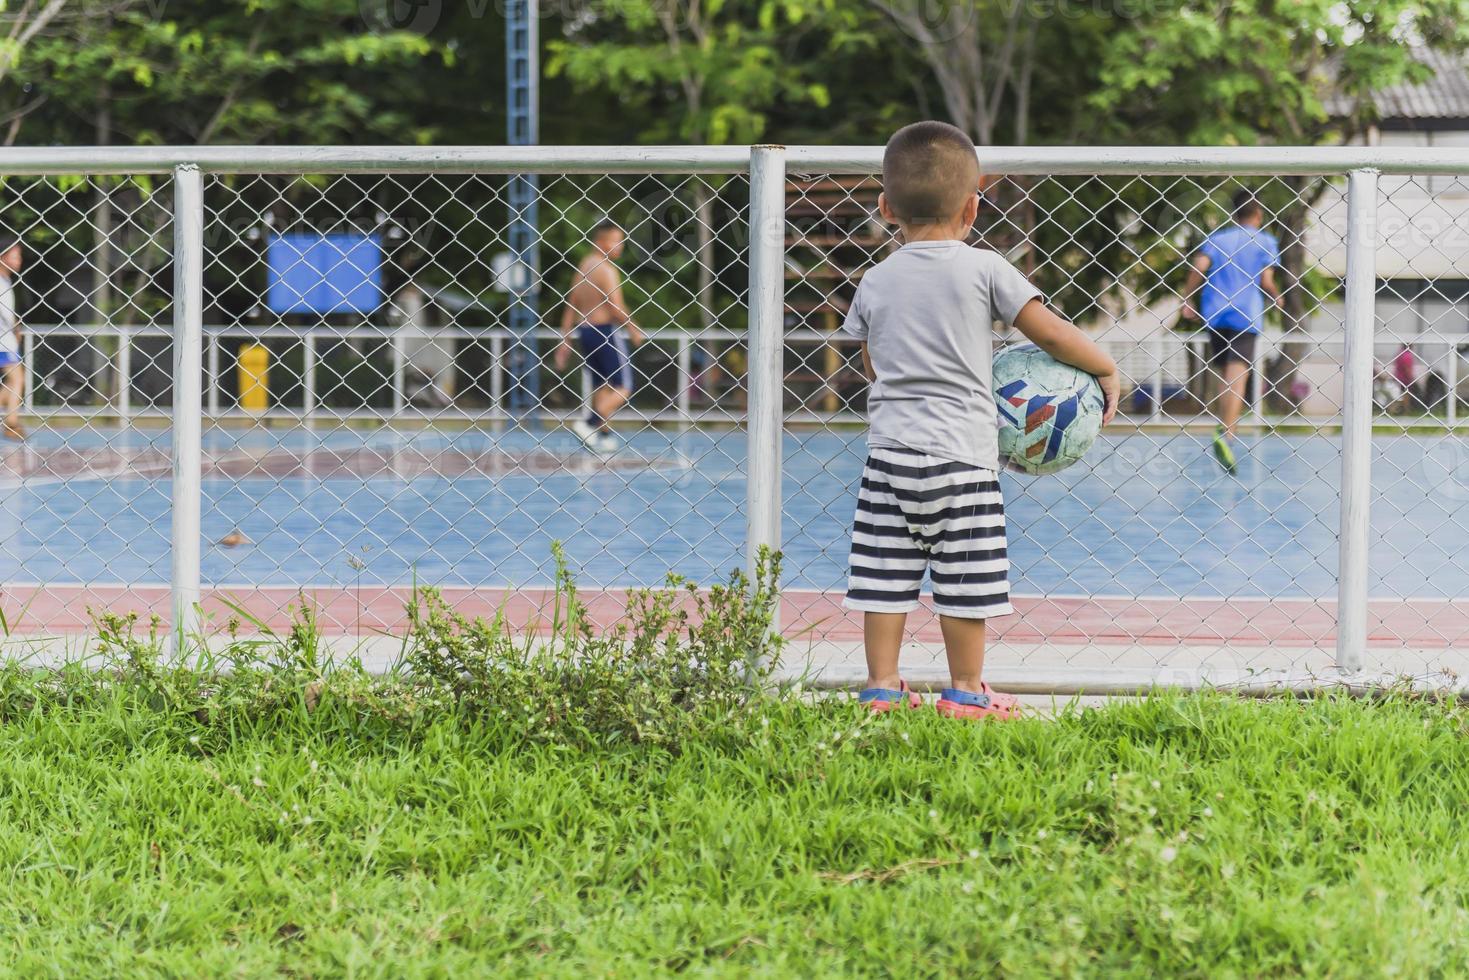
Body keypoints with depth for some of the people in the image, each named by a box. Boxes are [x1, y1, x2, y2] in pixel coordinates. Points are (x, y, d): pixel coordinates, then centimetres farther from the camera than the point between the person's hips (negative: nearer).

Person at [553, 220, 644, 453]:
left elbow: (570, 306, 12)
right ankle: (588, 424, -17)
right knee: (622, 389, -4)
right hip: (607, 332, -8)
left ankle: (604, 435, 14)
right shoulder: (607, 269, -13)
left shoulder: (583, 266, 11)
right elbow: (616, 308, -19)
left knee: (602, 387, 14)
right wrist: (634, 330, -4)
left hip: (584, 330, 8)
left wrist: (565, 341, 14)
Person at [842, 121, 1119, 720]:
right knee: (965, 579, 5)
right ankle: (965, 691, 11)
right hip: (960, 453, -4)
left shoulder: (876, 282, 6)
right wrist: (1106, 370, 13)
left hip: (889, 448, 4)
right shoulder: (984, 270, -4)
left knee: (885, 574, 8)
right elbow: (1051, 334, -2)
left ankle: (881, 686, 12)